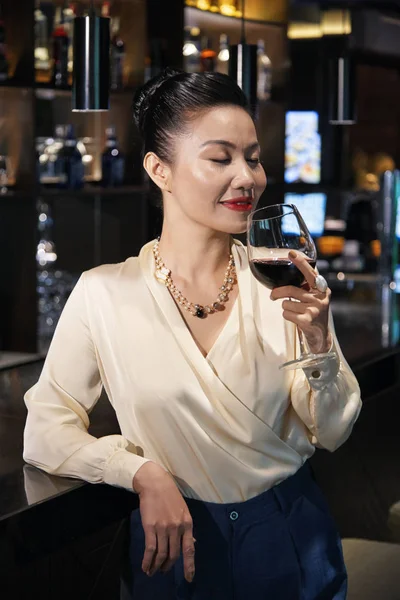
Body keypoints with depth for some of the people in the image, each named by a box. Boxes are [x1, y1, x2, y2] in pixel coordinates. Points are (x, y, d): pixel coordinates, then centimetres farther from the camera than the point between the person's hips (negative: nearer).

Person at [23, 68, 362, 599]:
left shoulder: (283, 280, -8)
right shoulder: (105, 292, -13)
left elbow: (331, 434, -4)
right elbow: (45, 433, -8)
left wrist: (319, 342, -21)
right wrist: (144, 473, -21)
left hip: (292, 537, 2)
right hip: (175, 546, -2)